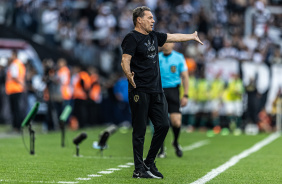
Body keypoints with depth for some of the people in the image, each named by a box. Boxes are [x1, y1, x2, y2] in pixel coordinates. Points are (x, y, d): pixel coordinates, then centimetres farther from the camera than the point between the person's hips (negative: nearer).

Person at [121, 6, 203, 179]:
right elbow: (125, 60, -16)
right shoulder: (132, 38, -7)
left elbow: (173, 37, 32)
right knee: (140, 130, -5)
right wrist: (128, 74, -29)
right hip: (140, 91, -8)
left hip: (156, 90, 8)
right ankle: (139, 170, 1)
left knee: (163, 125, 4)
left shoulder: (153, 36, 17)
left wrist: (192, 36, 42)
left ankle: (149, 163, 18)